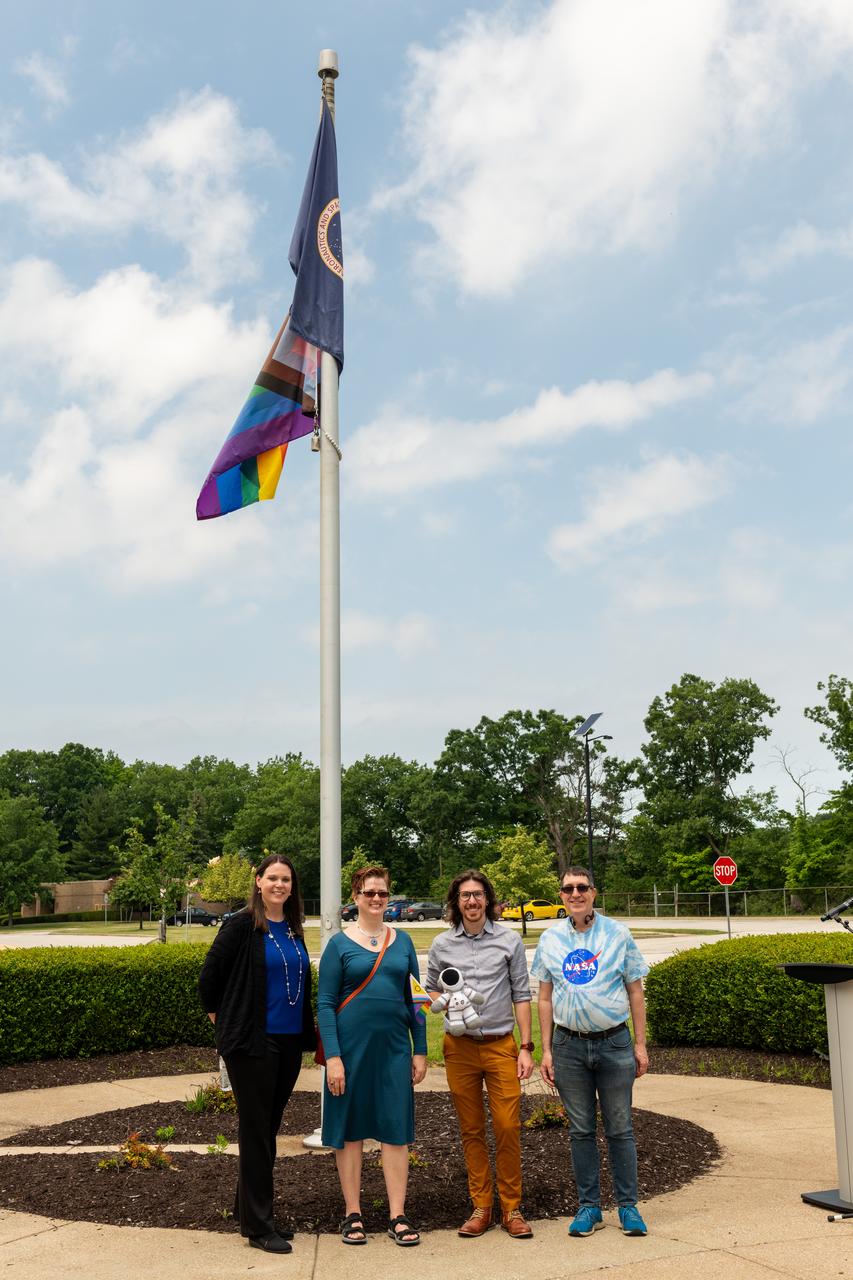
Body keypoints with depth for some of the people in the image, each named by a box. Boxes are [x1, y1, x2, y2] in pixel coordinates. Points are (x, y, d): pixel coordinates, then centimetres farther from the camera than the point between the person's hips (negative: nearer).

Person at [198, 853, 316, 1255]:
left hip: (289, 1042, 7)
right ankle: (258, 1225, 11)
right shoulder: (242, 926, -11)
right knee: (255, 1129, 1)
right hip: (252, 1042, -6)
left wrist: (307, 1029, 14)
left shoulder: (293, 929, 8)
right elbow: (209, 978, -7)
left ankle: (248, 1210, 29)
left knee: (269, 1126, 15)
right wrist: (221, 1019, 1)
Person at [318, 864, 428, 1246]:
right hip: (352, 1046, -3)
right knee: (350, 1129, 6)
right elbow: (324, 1003, -5)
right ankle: (353, 1214, 19)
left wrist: (420, 1051, 7)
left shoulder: (402, 941, 8)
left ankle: (397, 1216, 14)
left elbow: (414, 997, 11)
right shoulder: (339, 944, -2)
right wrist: (332, 1056, -12)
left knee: (396, 1129, 4)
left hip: (395, 1046, 3)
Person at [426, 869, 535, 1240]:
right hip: (460, 1047, 2)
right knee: (471, 1131, 8)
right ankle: (481, 1206, 18)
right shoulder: (442, 945, 5)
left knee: (508, 1128, -4)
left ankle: (511, 1208, 9)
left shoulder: (509, 940, 2)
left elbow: (521, 995, 3)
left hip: (500, 1045, -1)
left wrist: (526, 1047, -1)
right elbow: (430, 990, 15)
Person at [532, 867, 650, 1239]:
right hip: (569, 1044, 2)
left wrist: (640, 1044, 0)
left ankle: (628, 1206, 17)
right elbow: (545, 997, 8)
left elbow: (635, 992, 3)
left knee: (620, 1129, 5)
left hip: (614, 1042, -1)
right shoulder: (550, 939, 4)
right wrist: (546, 1050, 4)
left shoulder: (617, 934, -1)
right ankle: (588, 1207, 20)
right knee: (580, 1130, 9)